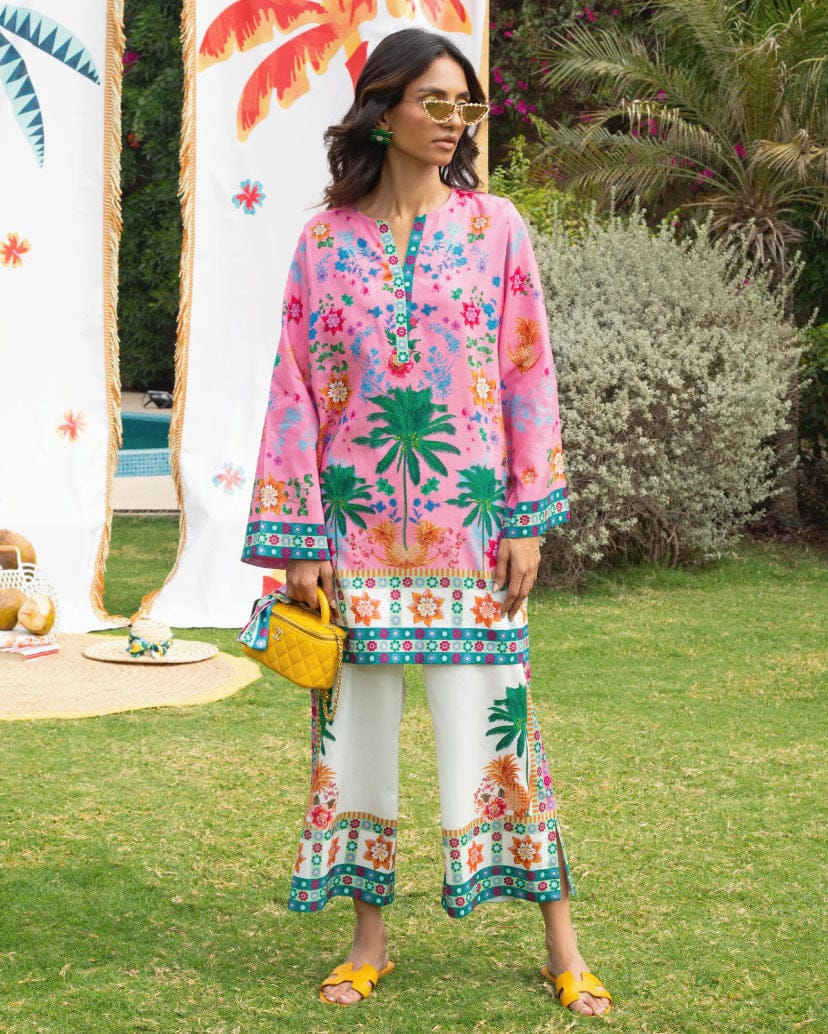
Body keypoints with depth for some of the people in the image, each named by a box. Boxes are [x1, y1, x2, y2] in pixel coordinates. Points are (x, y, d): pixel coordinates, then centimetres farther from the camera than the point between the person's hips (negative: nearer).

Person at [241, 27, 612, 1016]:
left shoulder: (494, 227, 2)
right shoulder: (323, 240, 3)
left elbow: (528, 375, 2)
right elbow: (296, 390, 3)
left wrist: (530, 517, -4)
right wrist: (297, 540, -2)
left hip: (466, 522, -1)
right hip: (357, 525, 1)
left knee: (487, 717, -1)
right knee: (358, 719, 6)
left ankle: (561, 942, 10)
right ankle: (369, 938, 20)